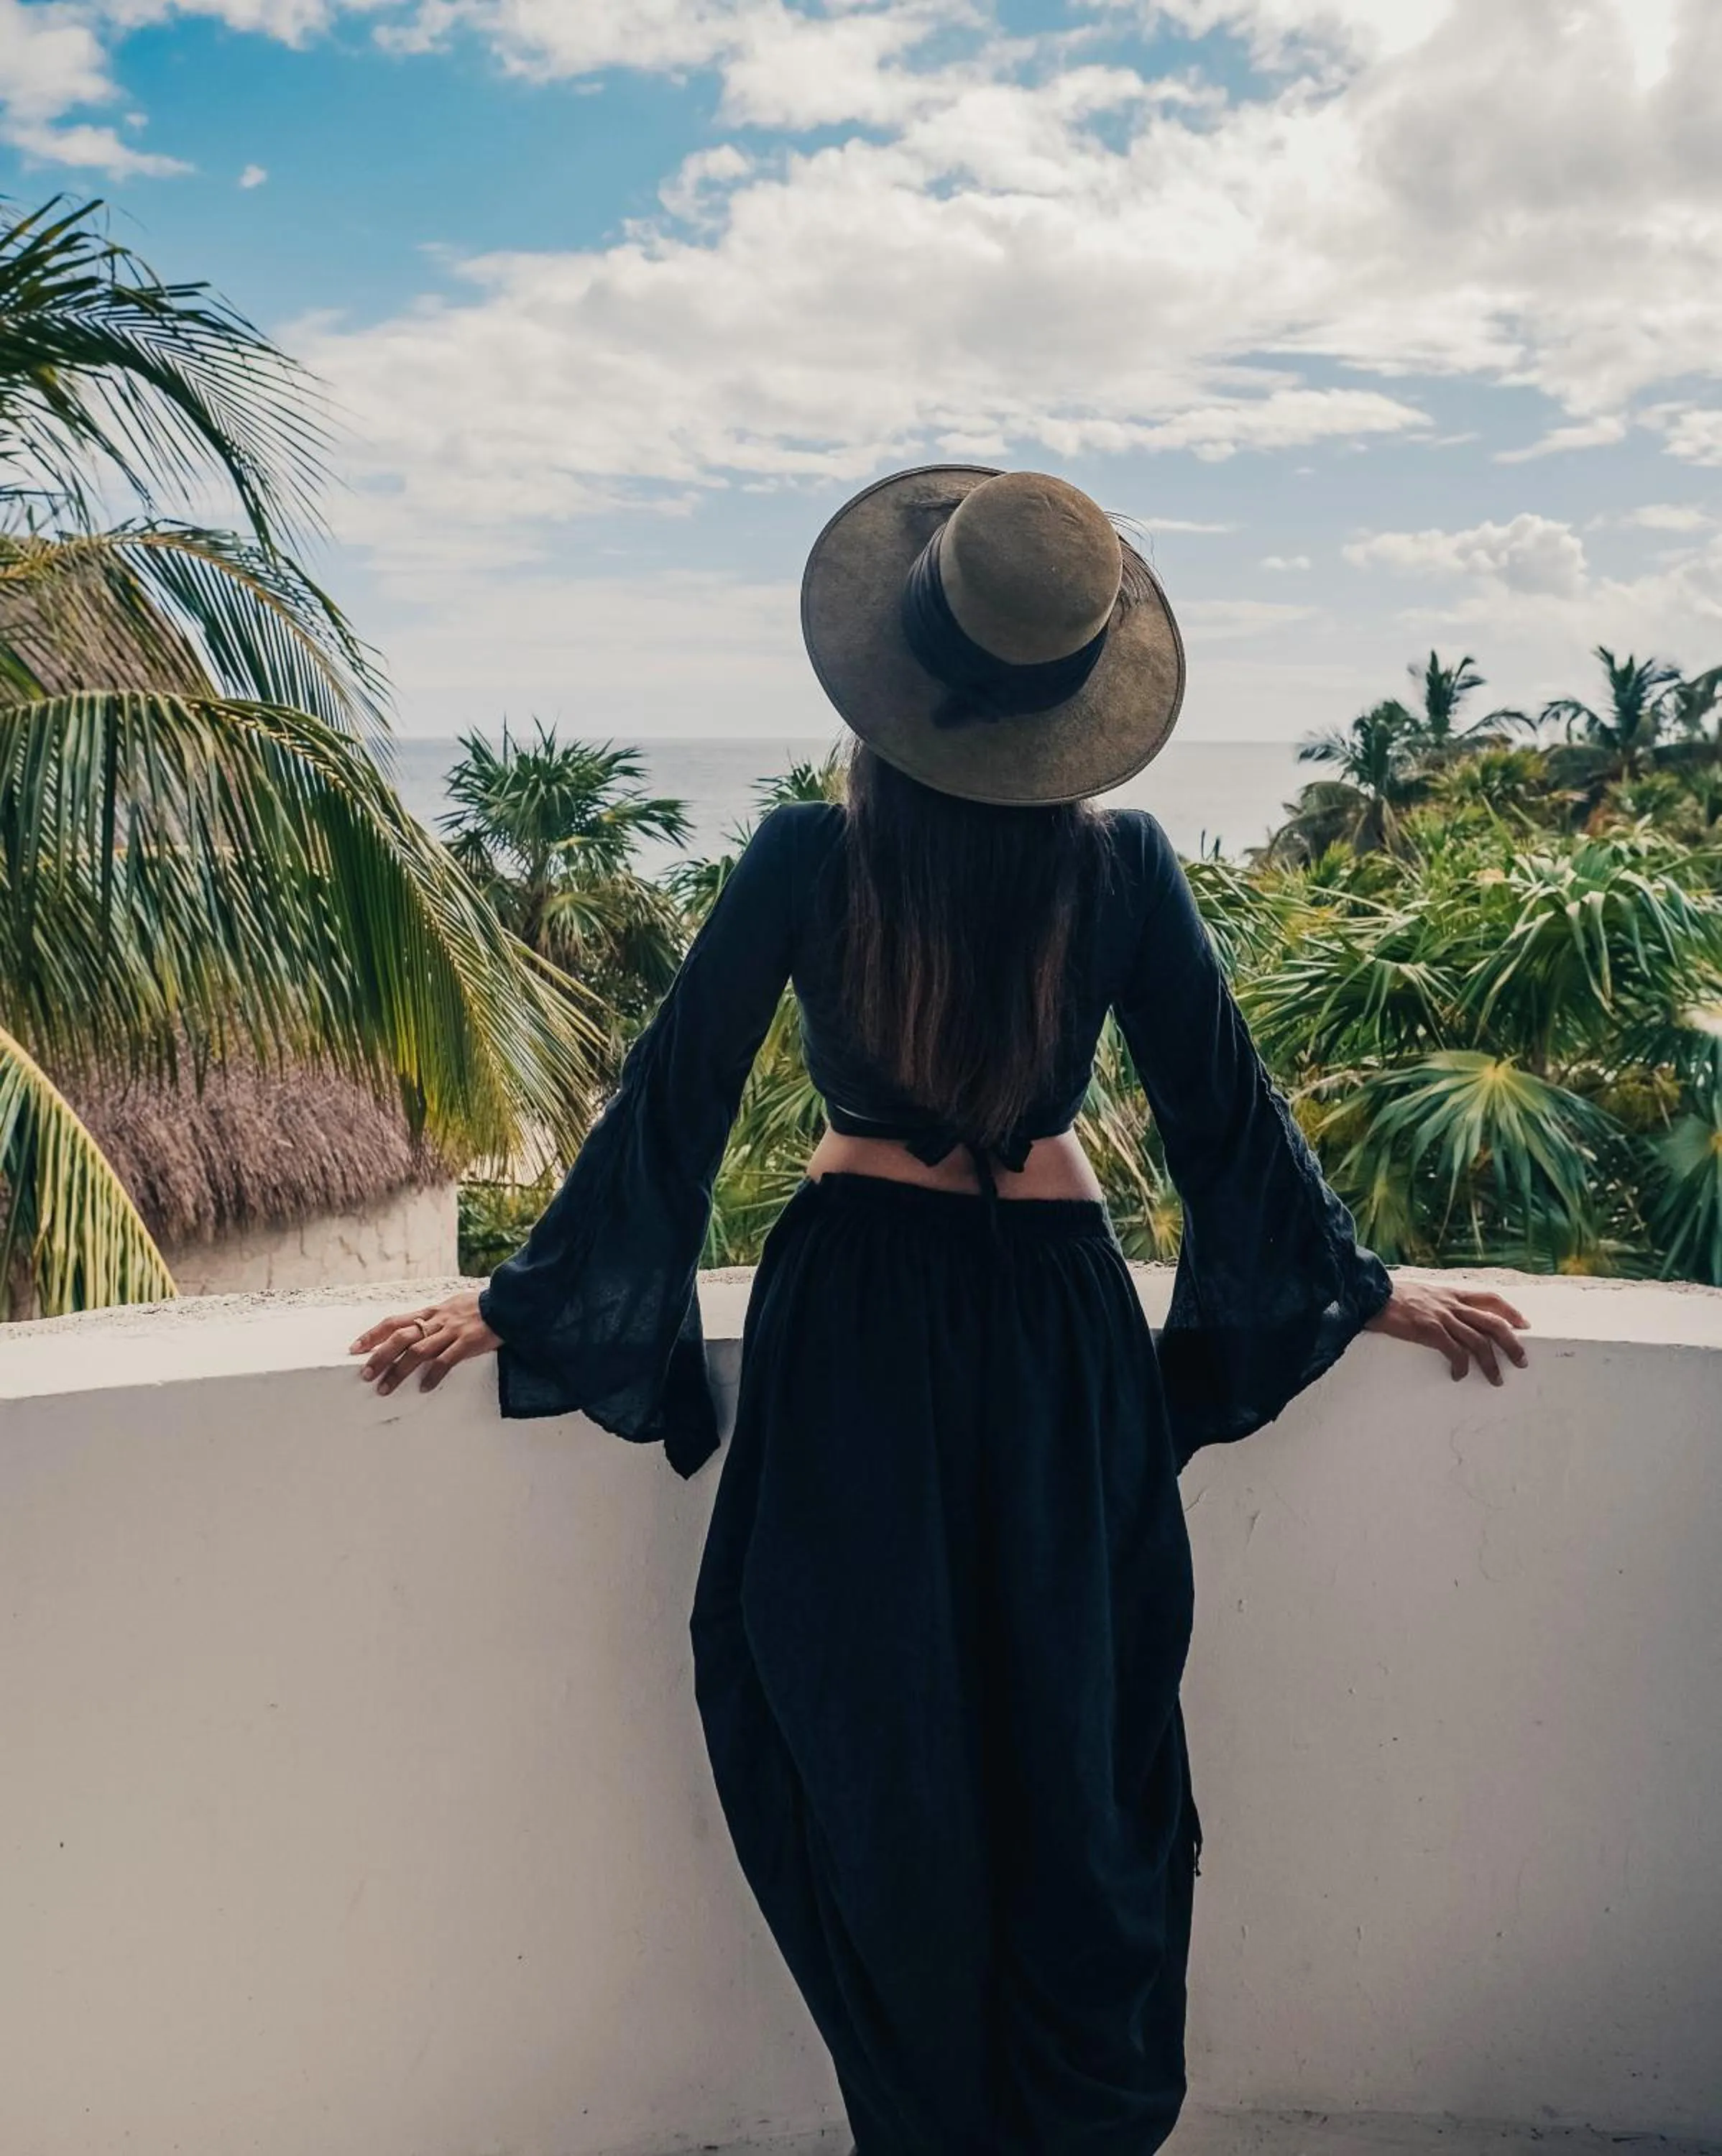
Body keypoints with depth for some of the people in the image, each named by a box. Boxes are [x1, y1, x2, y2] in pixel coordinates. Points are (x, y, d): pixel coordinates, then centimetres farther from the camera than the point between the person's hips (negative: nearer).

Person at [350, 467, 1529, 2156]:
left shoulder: (809, 858, -14)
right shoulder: (1119, 866, -10)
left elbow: (667, 1112, -10)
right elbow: (1225, 1118, -3)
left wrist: (515, 1311, 2)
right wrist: (1363, 1289, 13)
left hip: (851, 1330, -1)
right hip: (1056, 1333, 1)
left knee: (870, 1766, 17)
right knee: (1069, 1749, 19)